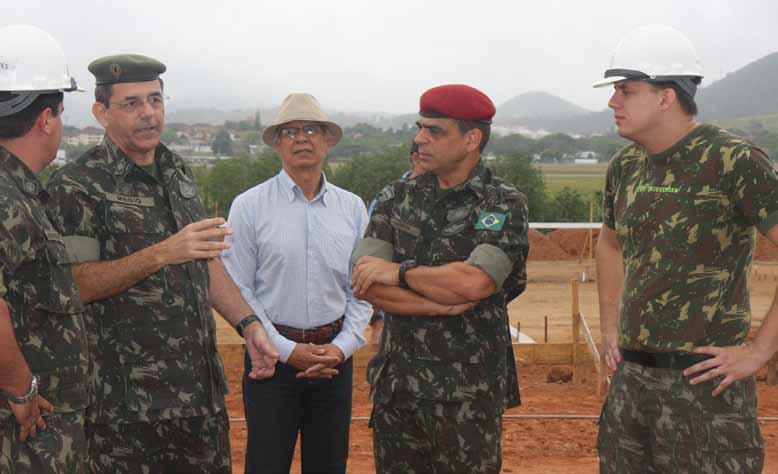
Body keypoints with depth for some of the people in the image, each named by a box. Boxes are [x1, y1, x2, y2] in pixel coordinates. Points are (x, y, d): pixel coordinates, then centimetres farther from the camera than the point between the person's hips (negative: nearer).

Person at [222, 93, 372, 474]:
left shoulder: (353, 208, 6)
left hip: (335, 356, 3)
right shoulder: (249, 206, -4)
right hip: (273, 353, -3)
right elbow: (237, 291, -6)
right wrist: (287, 350, -11)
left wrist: (343, 346, -6)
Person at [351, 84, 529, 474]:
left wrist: (399, 273, -9)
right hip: (397, 384, 4)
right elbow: (364, 283, -4)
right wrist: (441, 303, -14)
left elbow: (473, 282, -20)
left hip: (470, 394, -3)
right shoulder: (396, 198, 7)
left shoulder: (504, 205, -4)